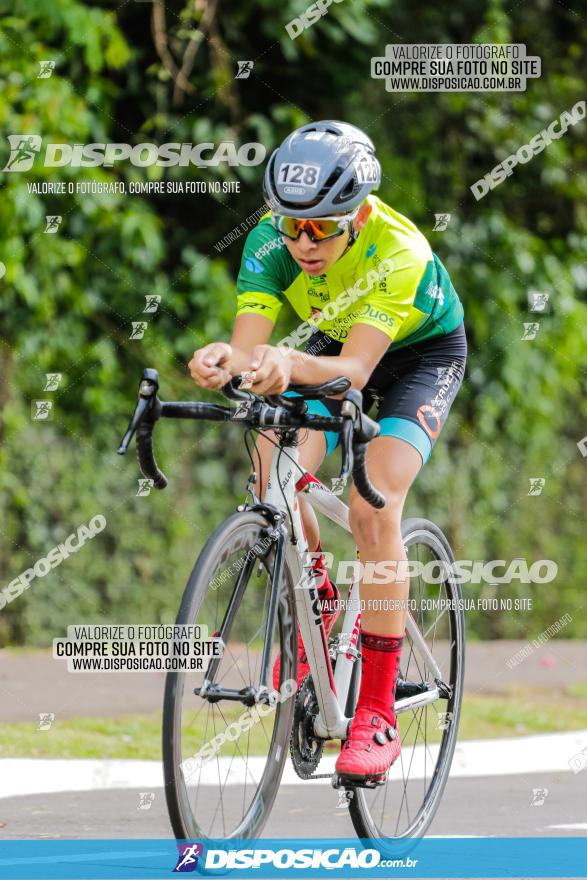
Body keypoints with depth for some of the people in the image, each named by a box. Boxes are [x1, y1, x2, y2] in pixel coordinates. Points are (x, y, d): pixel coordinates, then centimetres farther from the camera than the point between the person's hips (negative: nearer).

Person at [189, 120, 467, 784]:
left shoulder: (399, 253, -38)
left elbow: (355, 370, -47)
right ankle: (319, 610, 7)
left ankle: (377, 714, -20)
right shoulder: (271, 240, -27)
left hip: (421, 352, -4)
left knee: (373, 505, -25)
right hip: (330, 342, 4)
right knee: (276, 471, -23)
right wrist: (221, 361, -59)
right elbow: (250, 348, -35)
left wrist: (291, 364, -68)